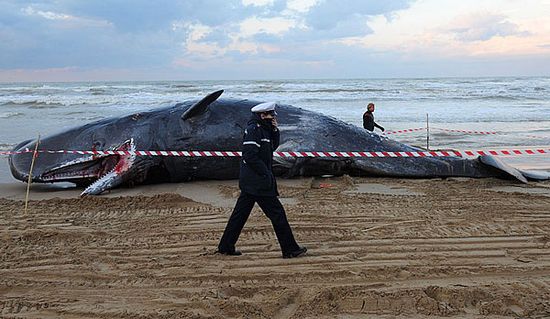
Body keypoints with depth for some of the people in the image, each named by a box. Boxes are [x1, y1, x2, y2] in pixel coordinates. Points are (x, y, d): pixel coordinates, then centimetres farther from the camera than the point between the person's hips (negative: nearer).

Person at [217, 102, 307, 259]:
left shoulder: (262, 129, 15)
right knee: (277, 213, -3)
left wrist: (274, 130, 6)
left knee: (240, 213, 12)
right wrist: (267, 174, -18)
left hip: (249, 182, 10)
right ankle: (290, 249, 5)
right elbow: (251, 157, -23)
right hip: (258, 182, -10)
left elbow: (273, 146, 22)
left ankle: (226, 247, 19)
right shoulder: (253, 130, -16)